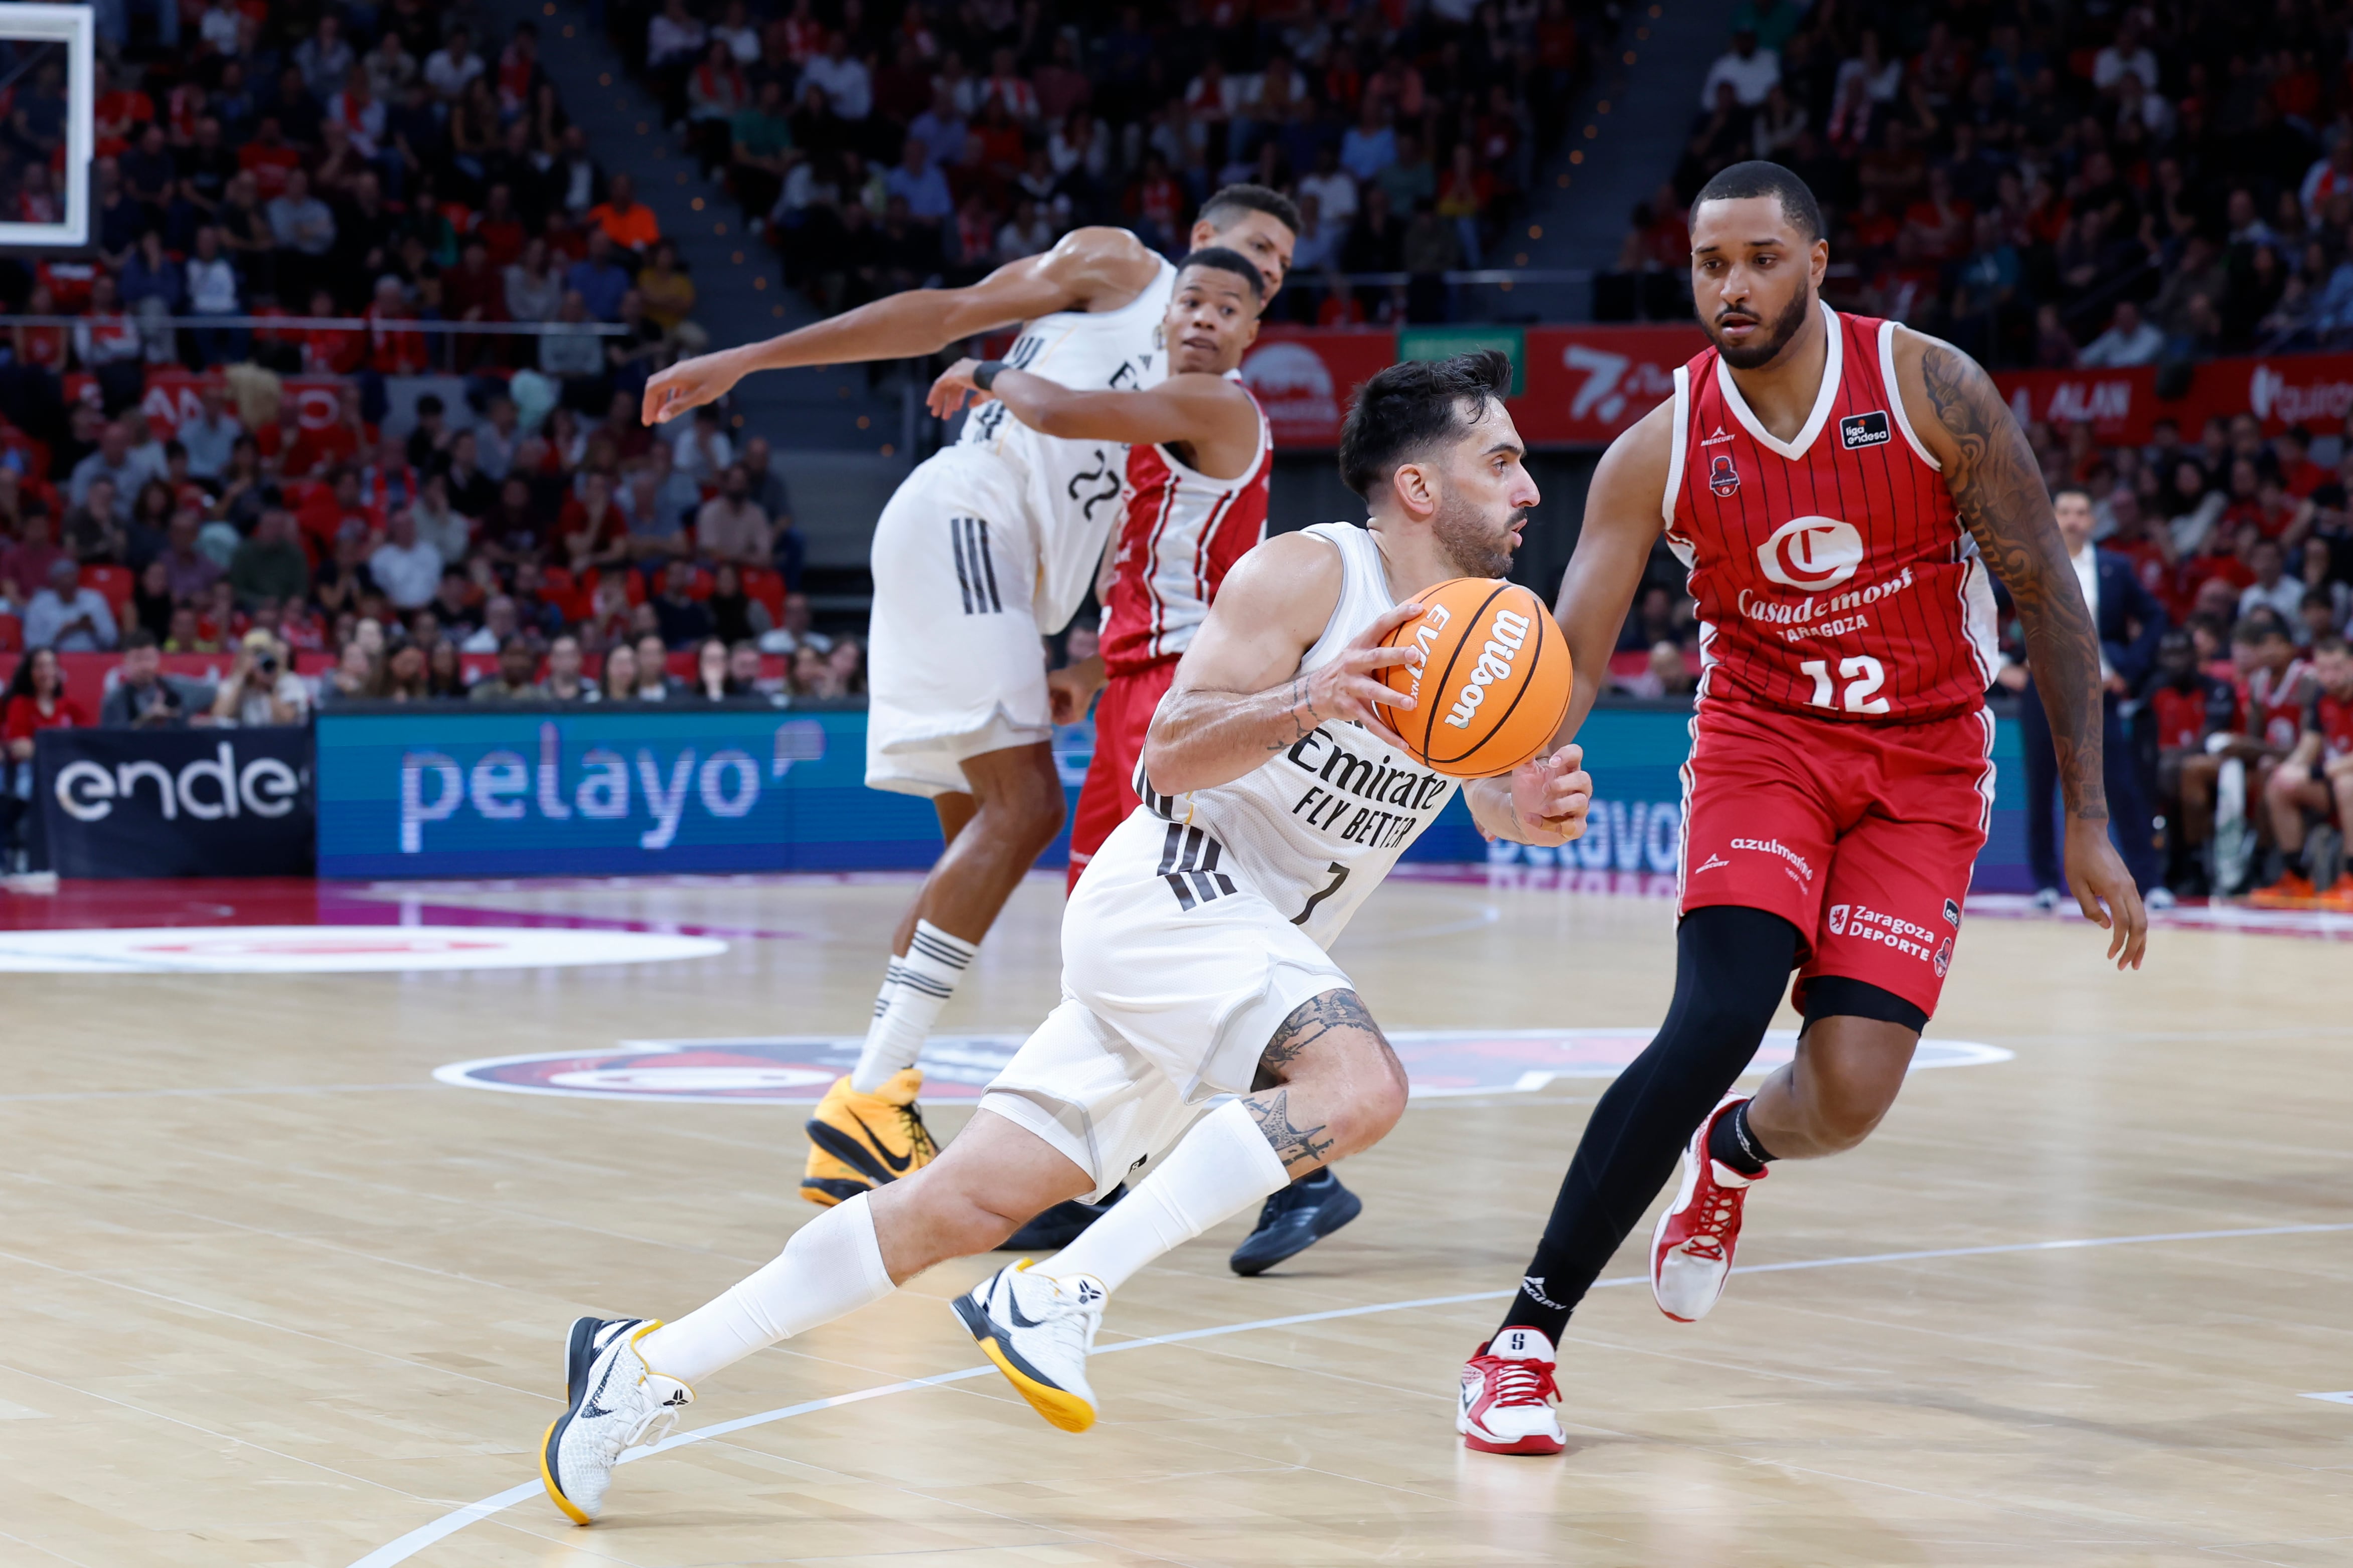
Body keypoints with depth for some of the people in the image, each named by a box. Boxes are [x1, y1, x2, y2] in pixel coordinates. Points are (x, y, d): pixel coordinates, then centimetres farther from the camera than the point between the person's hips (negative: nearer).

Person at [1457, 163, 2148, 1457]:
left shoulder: (1930, 390, -14)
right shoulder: (1659, 452, -11)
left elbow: (2048, 595, -7)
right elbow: (1572, 655, -14)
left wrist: (2086, 823, -8)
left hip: (1924, 768, 0)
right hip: (1761, 741, 0)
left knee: (1849, 1095, -13)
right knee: (1716, 1024, -24)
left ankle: (1734, 1152, 27)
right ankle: (1525, 1339, -17)